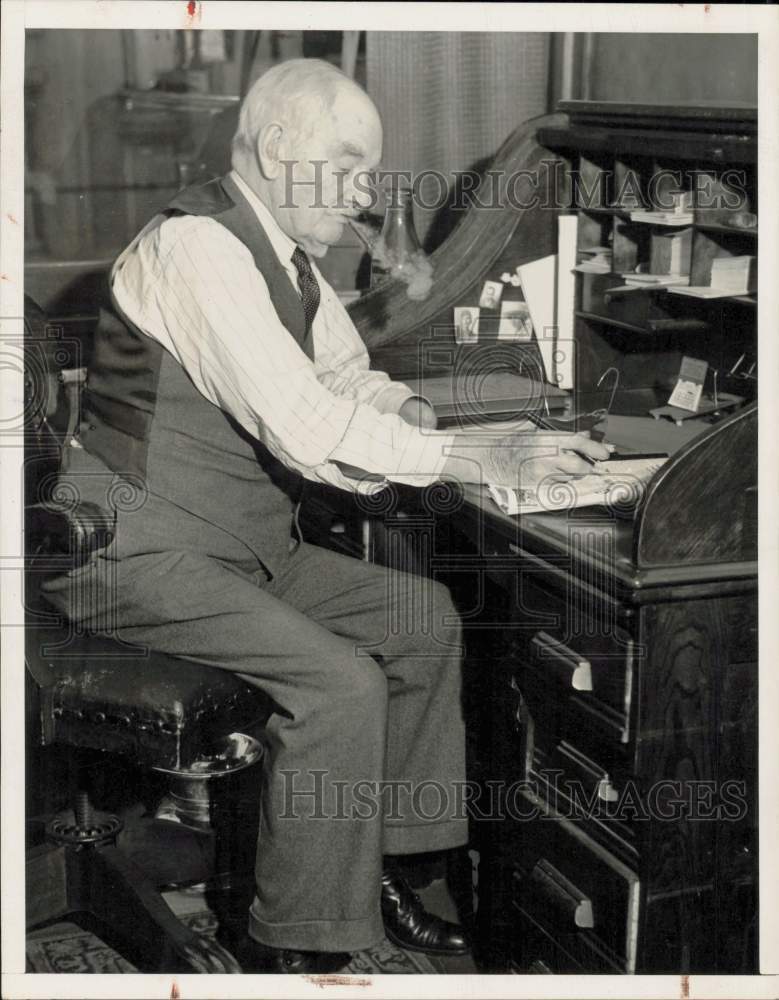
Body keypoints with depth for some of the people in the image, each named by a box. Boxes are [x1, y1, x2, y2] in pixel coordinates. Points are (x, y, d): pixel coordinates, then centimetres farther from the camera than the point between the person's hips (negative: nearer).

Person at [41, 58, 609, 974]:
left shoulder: (289, 255, 9)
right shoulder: (197, 246, -21)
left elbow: (350, 382, 20)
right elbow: (305, 427, -29)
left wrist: (405, 411, -4)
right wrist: (478, 462, -25)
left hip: (242, 546, 10)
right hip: (139, 554, -10)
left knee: (423, 614, 4)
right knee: (341, 682, -23)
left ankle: (373, 865, 14)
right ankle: (289, 942, -7)